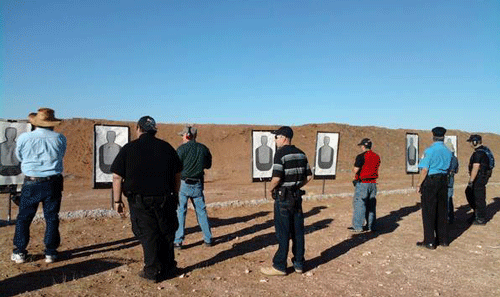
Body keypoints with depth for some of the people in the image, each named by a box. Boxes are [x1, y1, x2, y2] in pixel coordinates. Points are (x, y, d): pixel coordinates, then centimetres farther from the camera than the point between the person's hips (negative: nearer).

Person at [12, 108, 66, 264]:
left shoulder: (24, 138, -7)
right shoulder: (60, 139, -6)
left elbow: (19, 156, 8)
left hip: (31, 184, 0)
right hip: (53, 183, 1)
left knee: (24, 217, 13)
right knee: (51, 217, 9)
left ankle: (19, 252, 20)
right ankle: (50, 252, 15)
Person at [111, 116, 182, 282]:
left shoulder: (128, 149, -4)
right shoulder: (167, 148, 4)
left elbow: (117, 177, -6)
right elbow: (177, 174, 9)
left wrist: (117, 201, 2)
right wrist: (175, 196, 19)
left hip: (140, 201, -2)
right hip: (165, 199, 2)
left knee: (148, 236, 7)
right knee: (166, 234, 14)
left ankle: (152, 272, 14)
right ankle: (168, 268, 25)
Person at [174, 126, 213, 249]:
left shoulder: (182, 148, -9)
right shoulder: (203, 148, 4)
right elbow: (208, 165, 16)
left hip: (183, 184, -4)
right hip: (198, 185, 4)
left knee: (180, 212, 4)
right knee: (201, 211, 13)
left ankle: (178, 241, 6)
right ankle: (208, 239, 19)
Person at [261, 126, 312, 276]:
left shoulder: (281, 153, -14)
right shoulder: (301, 154, 9)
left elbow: (276, 178, -22)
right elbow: (309, 176, 11)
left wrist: (270, 189, -4)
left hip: (283, 198, -7)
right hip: (297, 196, 7)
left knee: (283, 233, 0)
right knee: (297, 231, 12)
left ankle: (279, 266, 10)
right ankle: (299, 264, 22)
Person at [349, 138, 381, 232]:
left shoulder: (361, 157, -14)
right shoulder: (376, 157, 8)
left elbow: (355, 170, -15)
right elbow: (375, 169, 16)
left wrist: (353, 169, 5)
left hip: (362, 183, -7)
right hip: (373, 183, 7)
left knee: (359, 204, 0)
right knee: (371, 205, 13)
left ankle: (358, 226, 2)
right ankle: (371, 226, 18)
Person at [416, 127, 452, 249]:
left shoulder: (429, 150, -13)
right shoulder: (448, 152, 7)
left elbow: (424, 170, -16)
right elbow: (449, 169, 11)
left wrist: (419, 185, -10)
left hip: (430, 181, -6)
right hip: (443, 181, 6)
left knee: (428, 212, 0)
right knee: (441, 211, 15)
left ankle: (429, 242, 4)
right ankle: (443, 239, 23)